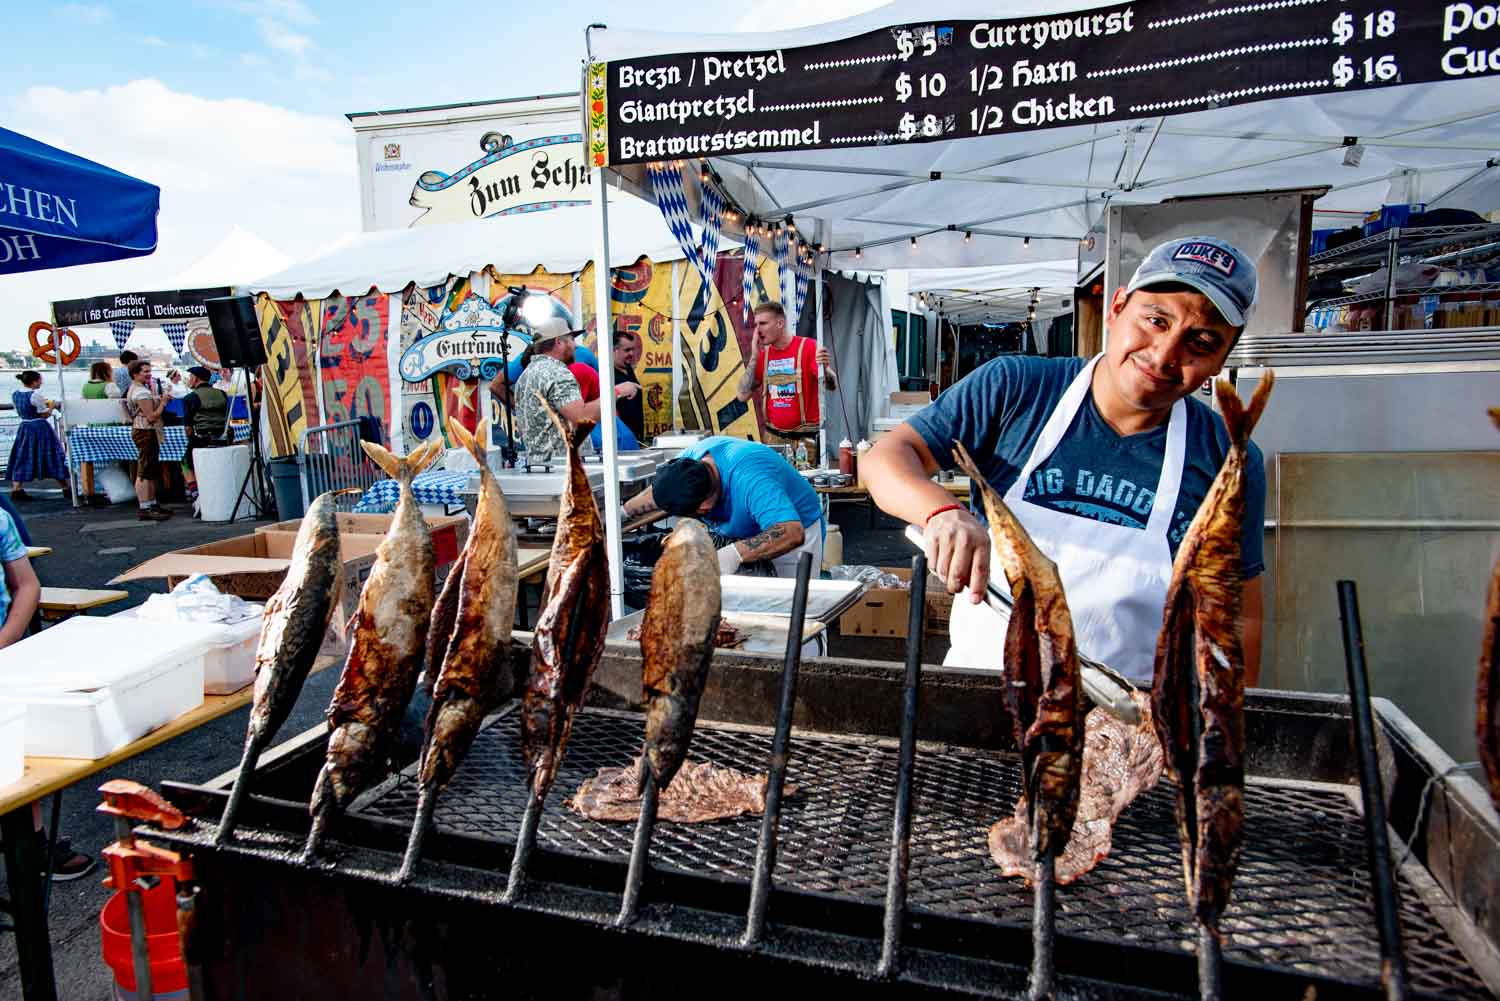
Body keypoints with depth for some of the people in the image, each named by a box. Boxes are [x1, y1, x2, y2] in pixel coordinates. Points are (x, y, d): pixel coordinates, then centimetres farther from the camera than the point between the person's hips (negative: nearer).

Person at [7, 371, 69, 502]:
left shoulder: (15, 394, 6)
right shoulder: (36, 395, -16)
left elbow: (20, 413, 16)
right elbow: (45, 415, -13)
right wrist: (52, 406, 5)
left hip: (24, 428, 6)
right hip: (40, 428, -6)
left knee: (22, 458, 8)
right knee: (51, 457, 2)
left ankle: (16, 489, 1)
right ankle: (66, 488, 9)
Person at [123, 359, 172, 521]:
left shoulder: (138, 389, 18)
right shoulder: (141, 392, -16)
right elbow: (151, 417, -20)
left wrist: (160, 399, 13)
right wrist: (163, 402, -10)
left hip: (149, 433, 11)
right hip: (145, 433, -11)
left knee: (152, 472, 17)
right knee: (144, 473, -11)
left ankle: (152, 505, 24)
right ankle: (145, 509, -12)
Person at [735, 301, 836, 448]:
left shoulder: (808, 346, -8)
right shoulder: (763, 354, 6)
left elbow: (831, 386, -15)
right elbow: (742, 395, 0)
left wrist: (824, 369, -37)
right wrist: (754, 356, -5)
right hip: (773, 436, 4)